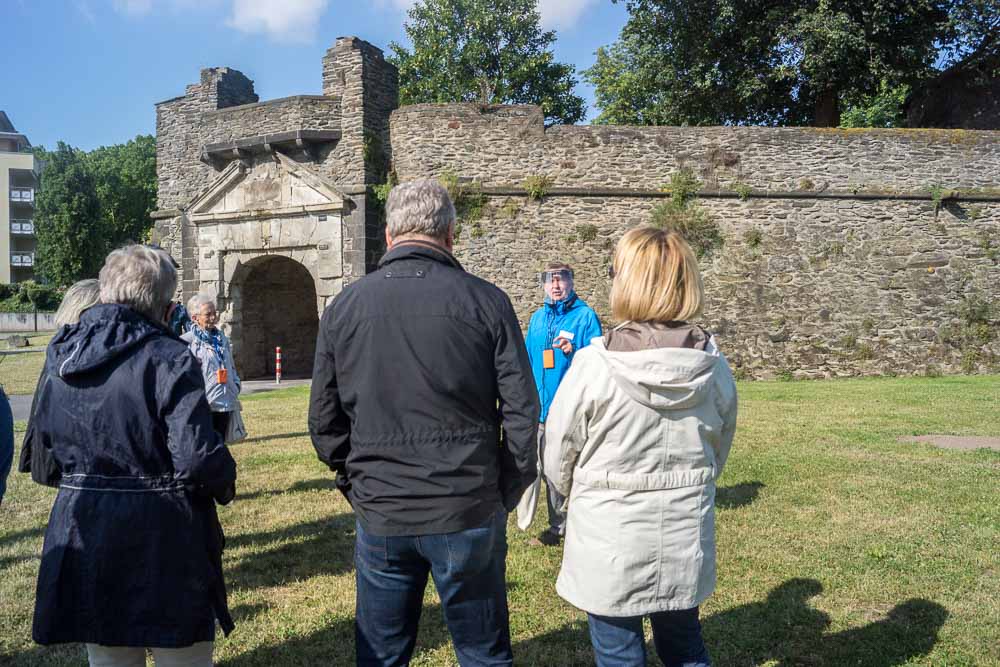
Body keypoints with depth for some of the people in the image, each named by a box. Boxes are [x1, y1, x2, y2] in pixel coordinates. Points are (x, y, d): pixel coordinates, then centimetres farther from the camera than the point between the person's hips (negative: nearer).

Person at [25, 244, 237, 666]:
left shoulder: (59, 358, 2)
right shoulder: (168, 359, -18)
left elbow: (42, 442, 13)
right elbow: (198, 459, -23)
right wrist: (225, 484, -3)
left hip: (81, 538, 6)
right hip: (162, 541, -6)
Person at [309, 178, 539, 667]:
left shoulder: (344, 307, -1)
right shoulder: (485, 301, -8)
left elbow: (324, 421, 3)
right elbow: (521, 411, -8)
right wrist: (508, 491, 4)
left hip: (379, 516, 2)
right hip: (469, 514, -2)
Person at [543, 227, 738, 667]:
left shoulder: (593, 364, -21)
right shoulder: (713, 365, -8)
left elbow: (558, 460, -9)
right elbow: (719, 451, 6)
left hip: (609, 543, -4)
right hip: (687, 539, 4)